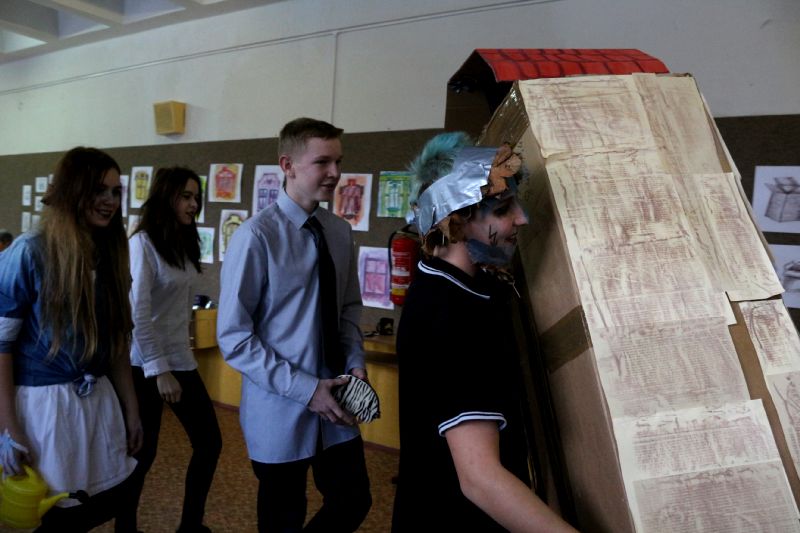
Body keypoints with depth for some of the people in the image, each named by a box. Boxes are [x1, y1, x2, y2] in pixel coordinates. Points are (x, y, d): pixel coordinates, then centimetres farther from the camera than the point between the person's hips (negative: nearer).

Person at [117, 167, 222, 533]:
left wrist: (174, 361, 12)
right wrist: (159, 369, -19)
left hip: (181, 358, 7)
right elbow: (137, 312, -17)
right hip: (146, 364, -7)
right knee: (142, 451, 6)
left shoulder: (184, 243, 10)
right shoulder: (142, 243, -12)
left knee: (209, 442, 9)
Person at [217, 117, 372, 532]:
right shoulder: (256, 236, -18)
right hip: (280, 408, -5)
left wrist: (355, 363, -7)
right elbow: (233, 337, -16)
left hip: (333, 403, 5)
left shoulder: (340, 232, 0)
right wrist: (304, 388, -19)